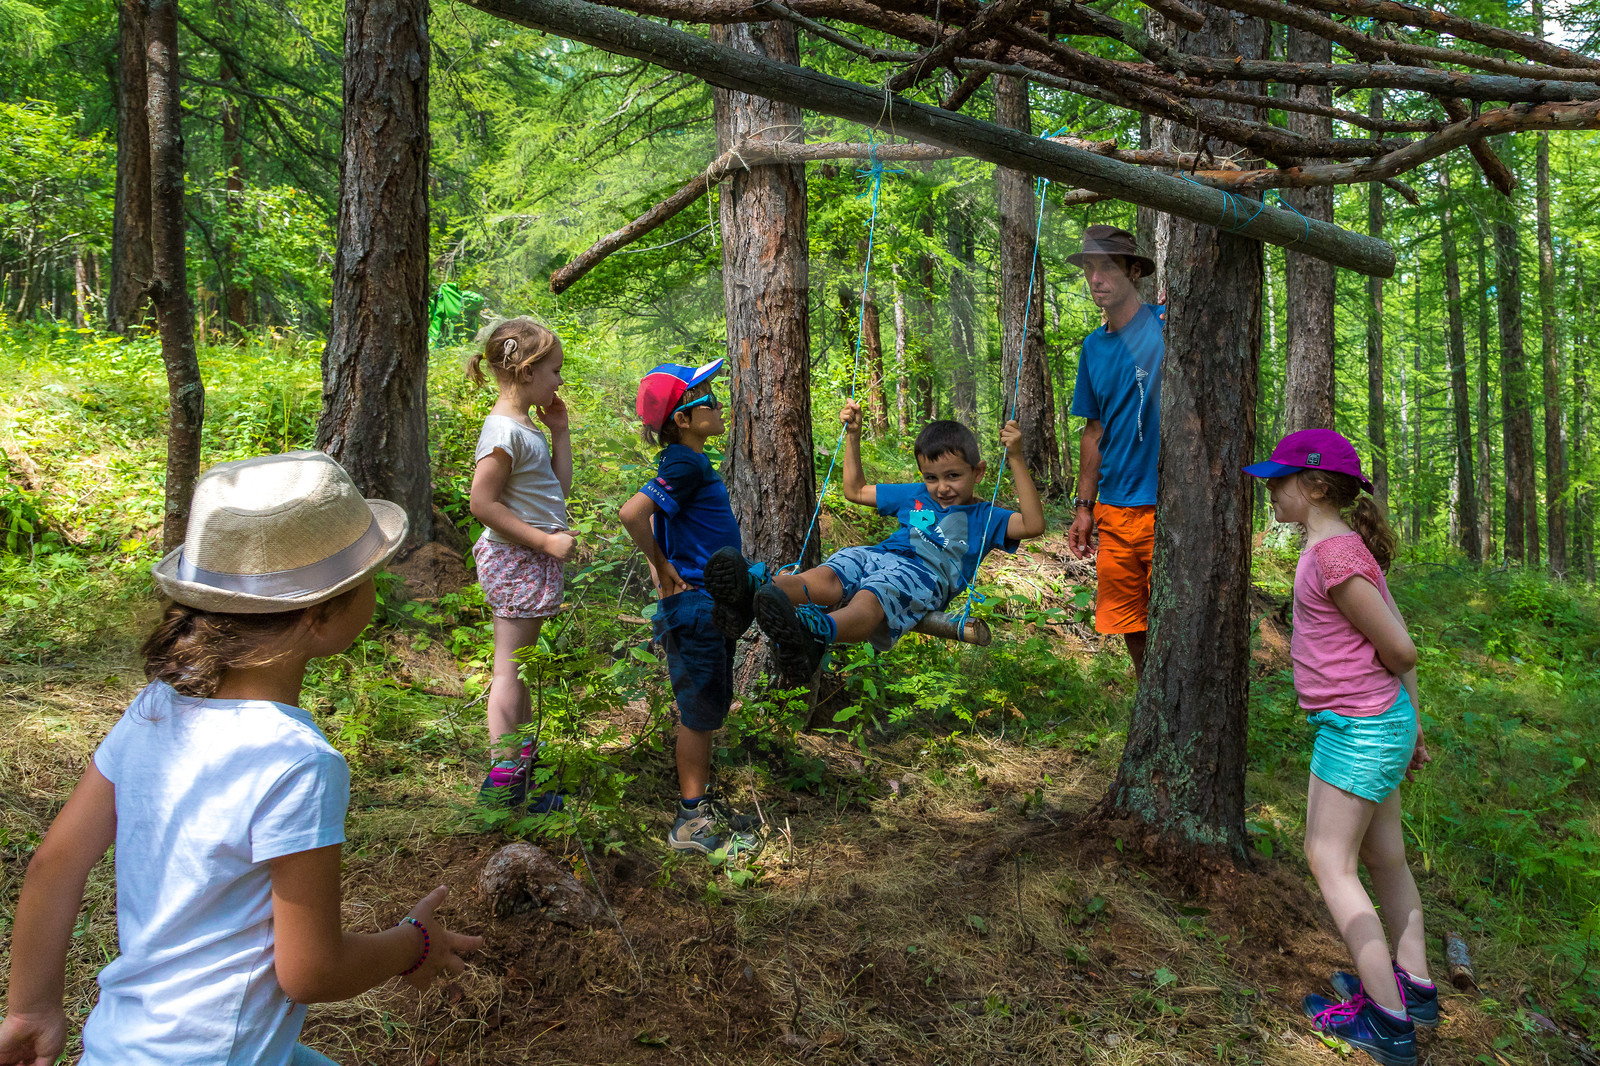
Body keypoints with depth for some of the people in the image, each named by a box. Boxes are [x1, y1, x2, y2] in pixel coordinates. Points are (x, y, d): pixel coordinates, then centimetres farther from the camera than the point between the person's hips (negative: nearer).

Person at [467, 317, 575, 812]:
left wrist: (560, 431, 10)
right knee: (511, 668, -3)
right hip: (517, 561, -10)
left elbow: (559, 487, 16)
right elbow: (482, 502, -23)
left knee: (520, 665, 18)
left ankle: (523, 761, 31)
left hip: (533, 561, 10)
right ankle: (502, 780, 6)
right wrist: (546, 541, -21)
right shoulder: (505, 431, -19)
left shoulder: (525, 427, 11)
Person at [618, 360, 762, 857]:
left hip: (711, 604, 9)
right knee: (699, 711, 0)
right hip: (693, 604, -9)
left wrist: (660, 566, 12)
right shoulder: (683, 464, -19)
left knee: (708, 707, 18)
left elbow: (653, 517, 22)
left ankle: (702, 802, 31)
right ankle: (692, 823, 12)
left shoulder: (691, 463, 11)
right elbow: (632, 513, -31)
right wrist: (663, 569, -18)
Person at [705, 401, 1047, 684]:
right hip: (874, 555, 5)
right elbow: (855, 490, 45)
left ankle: (812, 633, -73)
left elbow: (1033, 525, 4)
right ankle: (752, 591, -61)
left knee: (868, 601, -40)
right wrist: (853, 435, 39)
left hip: (923, 573, -5)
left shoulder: (984, 517, 22)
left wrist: (1016, 460, 0)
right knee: (826, 579, -31)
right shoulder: (913, 496, 37)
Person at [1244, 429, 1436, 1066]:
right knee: (1384, 859, 18)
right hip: (1381, 725, 10)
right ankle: (1413, 988, 31)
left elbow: (1399, 649, -18)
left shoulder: (1333, 554, -22)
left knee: (1329, 862, -3)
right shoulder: (1348, 545, 8)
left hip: (1357, 727, -10)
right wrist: (1409, 724, 15)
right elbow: (1401, 641, 11)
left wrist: (1405, 726, 3)